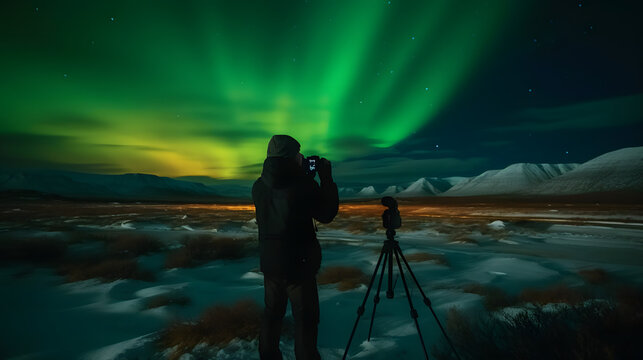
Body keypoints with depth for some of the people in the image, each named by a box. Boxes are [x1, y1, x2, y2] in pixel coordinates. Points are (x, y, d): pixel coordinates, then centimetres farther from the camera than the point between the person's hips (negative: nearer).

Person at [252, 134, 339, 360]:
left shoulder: (259, 186, -2)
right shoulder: (303, 183, -18)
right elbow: (327, 214, -7)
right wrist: (326, 177, -1)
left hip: (269, 263, 6)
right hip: (299, 264, -6)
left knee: (272, 314, 19)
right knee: (305, 320, 6)